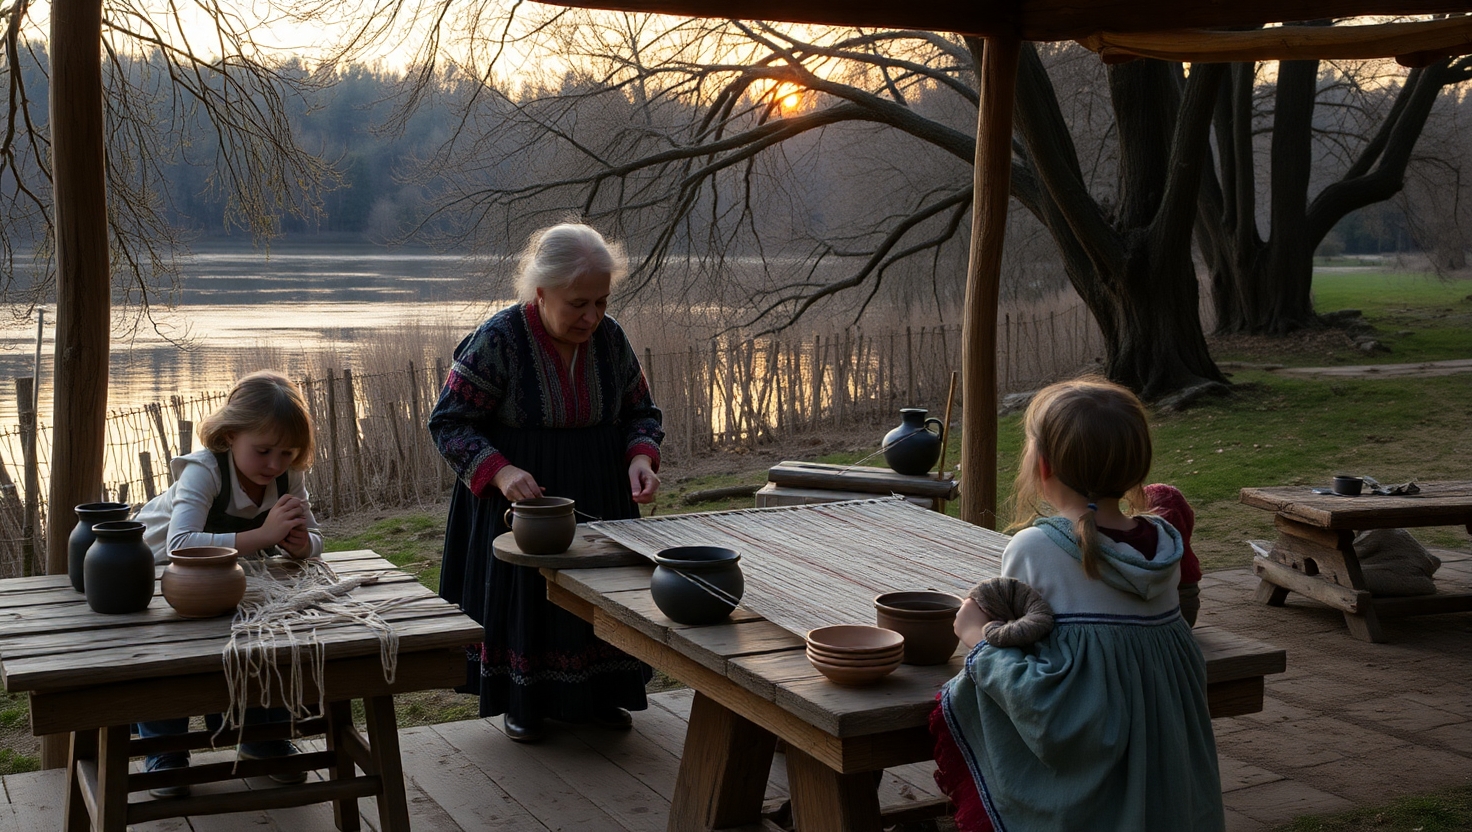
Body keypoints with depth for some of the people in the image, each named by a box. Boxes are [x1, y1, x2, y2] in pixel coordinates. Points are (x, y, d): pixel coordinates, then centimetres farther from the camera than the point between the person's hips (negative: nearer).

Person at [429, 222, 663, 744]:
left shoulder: (609, 338, -3)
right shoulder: (499, 340, -18)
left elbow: (641, 412, 8)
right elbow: (448, 422, -15)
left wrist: (641, 457, -14)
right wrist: (499, 471, -30)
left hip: (599, 500, 4)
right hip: (521, 497, -4)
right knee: (524, 593, 5)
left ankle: (598, 696, 30)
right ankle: (522, 703, 25)